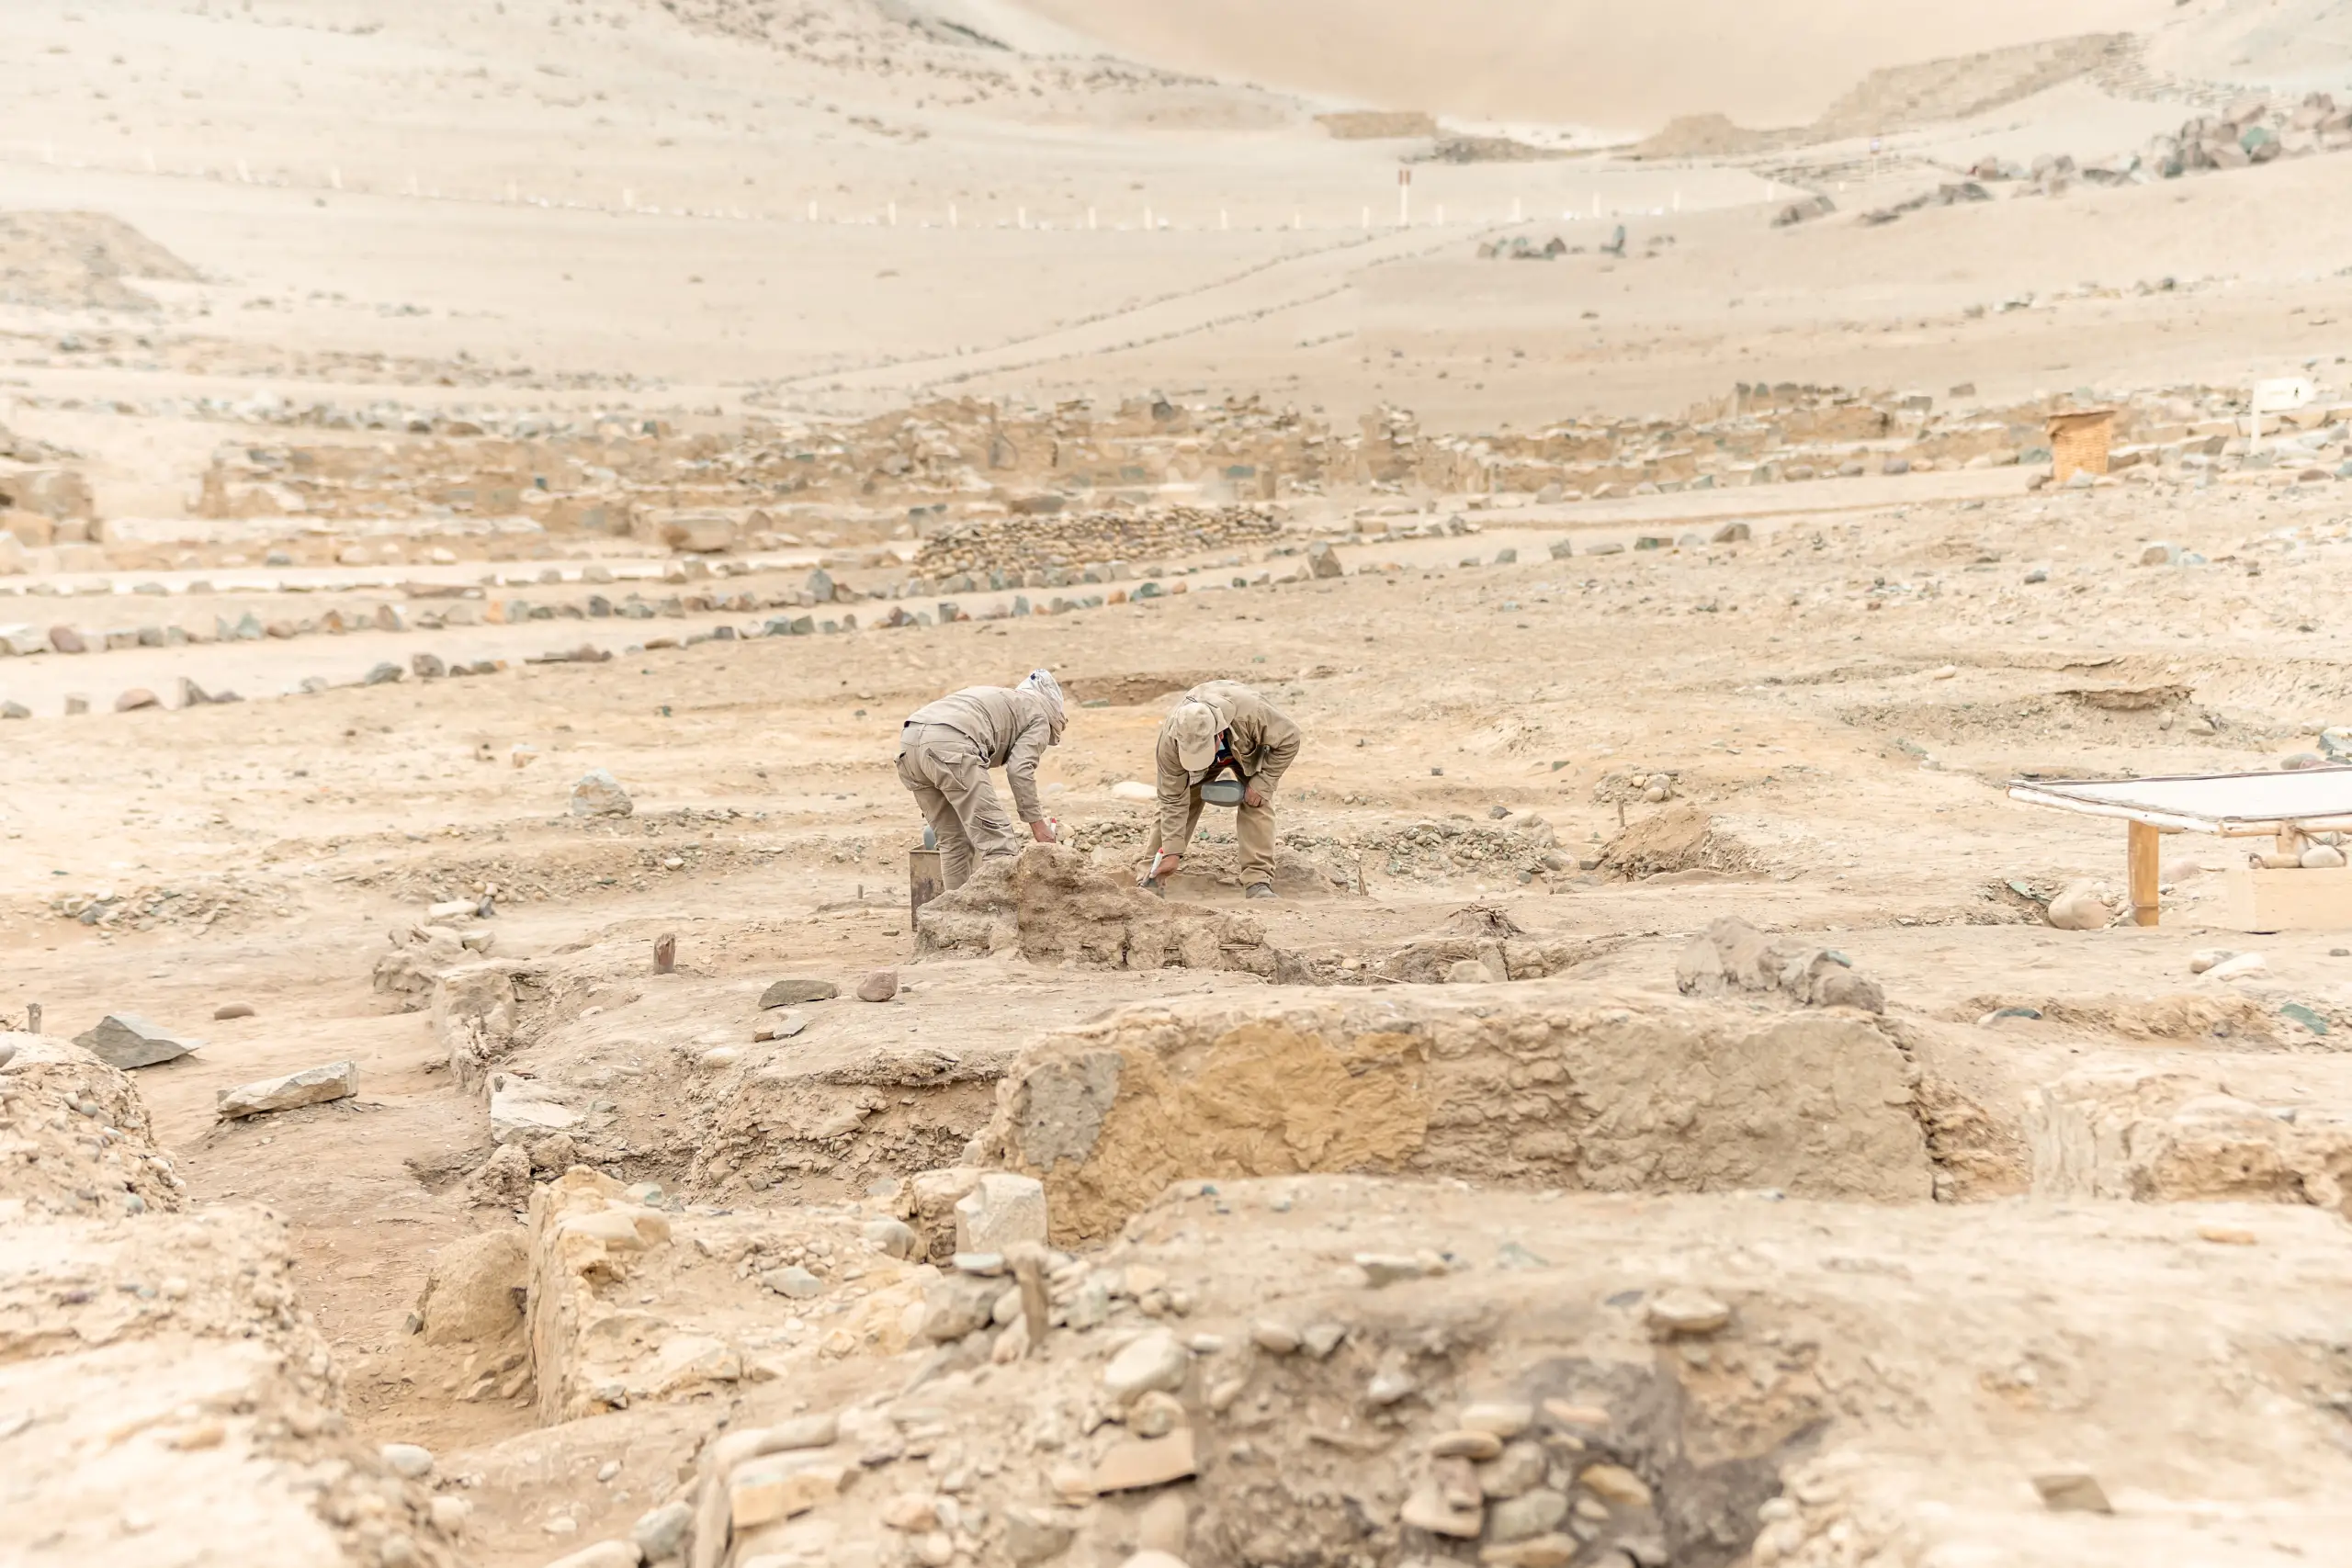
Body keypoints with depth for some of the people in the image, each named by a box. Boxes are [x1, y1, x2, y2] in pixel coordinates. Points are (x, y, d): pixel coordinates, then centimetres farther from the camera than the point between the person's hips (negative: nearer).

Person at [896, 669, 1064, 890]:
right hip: (950, 744, -8)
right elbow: (1020, 770, 3)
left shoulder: (1002, 699, 41)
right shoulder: (1039, 714, 20)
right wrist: (1037, 822, 8)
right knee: (997, 839, -5)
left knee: (954, 840, 18)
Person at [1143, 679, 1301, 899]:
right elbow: (1173, 800, -31)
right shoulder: (1170, 741, -41)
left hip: (1249, 751, -1)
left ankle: (1259, 881, -18)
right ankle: (1150, 877, 2)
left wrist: (1261, 783, -31)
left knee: (1257, 806, -19)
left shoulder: (1251, 712, -47)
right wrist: (1172, 852, -31)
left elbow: (1289, 739, -29)